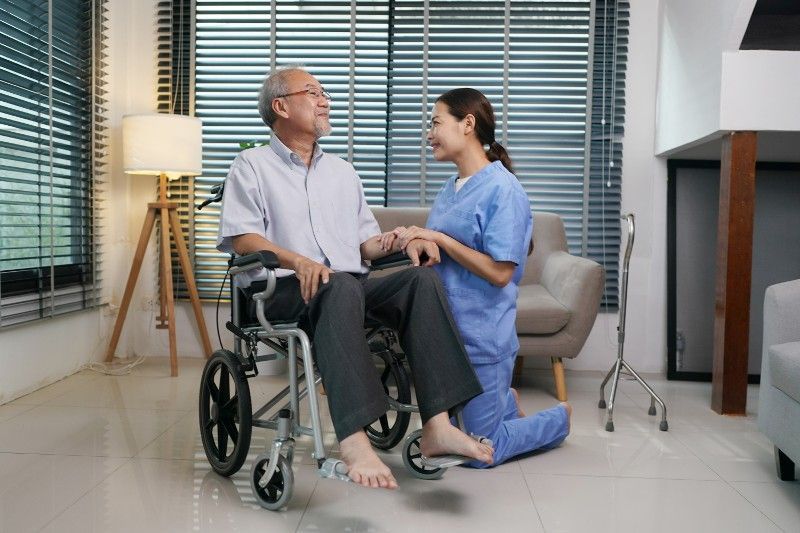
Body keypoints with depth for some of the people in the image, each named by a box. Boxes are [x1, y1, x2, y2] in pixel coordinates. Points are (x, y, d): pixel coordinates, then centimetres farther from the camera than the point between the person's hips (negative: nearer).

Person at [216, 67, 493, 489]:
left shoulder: (342, 171, 27)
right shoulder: (252, 166, 10)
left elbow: (368, 242, 23)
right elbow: (241, 237, -5)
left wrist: (404, 242, 1)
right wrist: (297, 260, -23)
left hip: (351, 287, 5)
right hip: (281, 291, -5)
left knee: (423, 277, -22)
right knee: (341, 287, -38)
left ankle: (437, 426, -32)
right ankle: (353, 440, -47)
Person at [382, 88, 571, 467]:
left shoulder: (503, 189, -15)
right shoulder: (450, 188, 9)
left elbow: (500, 272, -20)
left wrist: (438, 238, -21)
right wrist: (411, 238, -5)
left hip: (481, 334, -7)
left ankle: (560, 418, 29)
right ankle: (505, 404, 42)